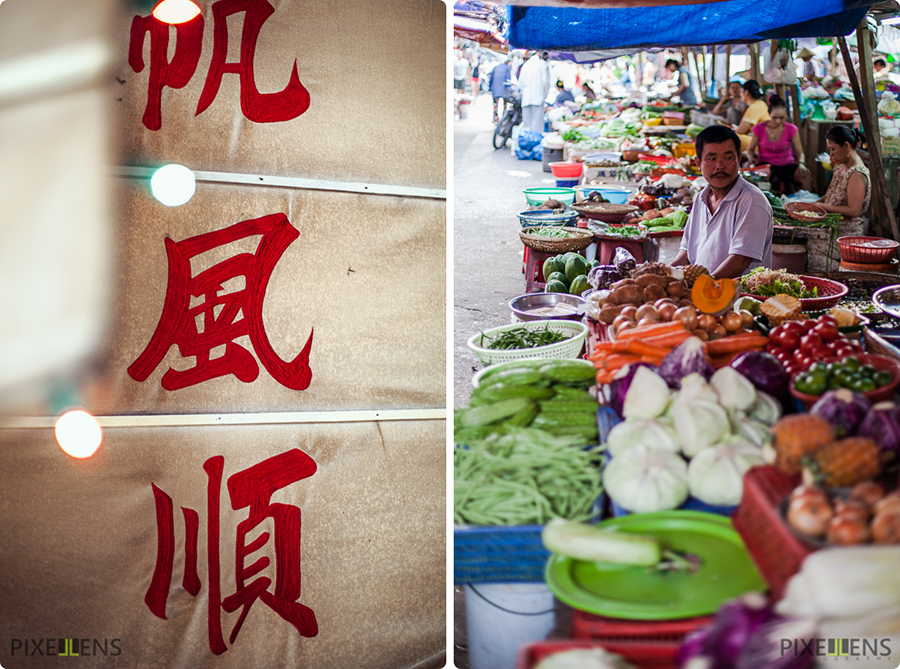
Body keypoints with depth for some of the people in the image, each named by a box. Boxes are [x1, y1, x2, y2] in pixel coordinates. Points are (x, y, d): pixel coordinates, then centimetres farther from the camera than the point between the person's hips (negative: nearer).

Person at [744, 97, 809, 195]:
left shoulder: (791, 129, -1)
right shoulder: (759, 129, -3)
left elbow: (799, 153, 0)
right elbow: (750, 149, 8)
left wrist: (801, 164, -23)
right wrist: (751, 158, -17)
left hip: (786, 165, 2)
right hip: (765, 164, -2)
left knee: (803, 174, -31)